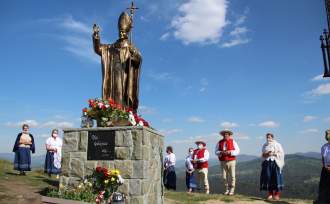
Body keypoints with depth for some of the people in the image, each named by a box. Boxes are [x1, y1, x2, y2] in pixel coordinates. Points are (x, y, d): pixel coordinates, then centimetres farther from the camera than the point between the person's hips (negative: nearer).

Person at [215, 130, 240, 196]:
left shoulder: (233, 142, 2)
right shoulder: (219, 142, 6)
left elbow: (237, 151, -3)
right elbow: (216, 151, 5)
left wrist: (230, 152, -17)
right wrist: (221, 152, -14)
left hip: (231, 161, -2)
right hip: (223, 162, 2)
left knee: (232, 176, -2)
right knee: (224, 176, 4)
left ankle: (232, 190, 8)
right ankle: (227, 189, 18)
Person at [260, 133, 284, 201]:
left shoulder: (277, 145, 0)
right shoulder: (265, 145, 12)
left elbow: (281, 153, -4)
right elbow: (263, 155, 16)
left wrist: (273, 154, -15)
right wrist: (266, 154, -6)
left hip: (275, 163, -3)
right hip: (267, 163, 3)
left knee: (276, 177, -4)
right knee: (267, 177, -1)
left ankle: (277, 194, 3)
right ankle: (270, 194, 7)